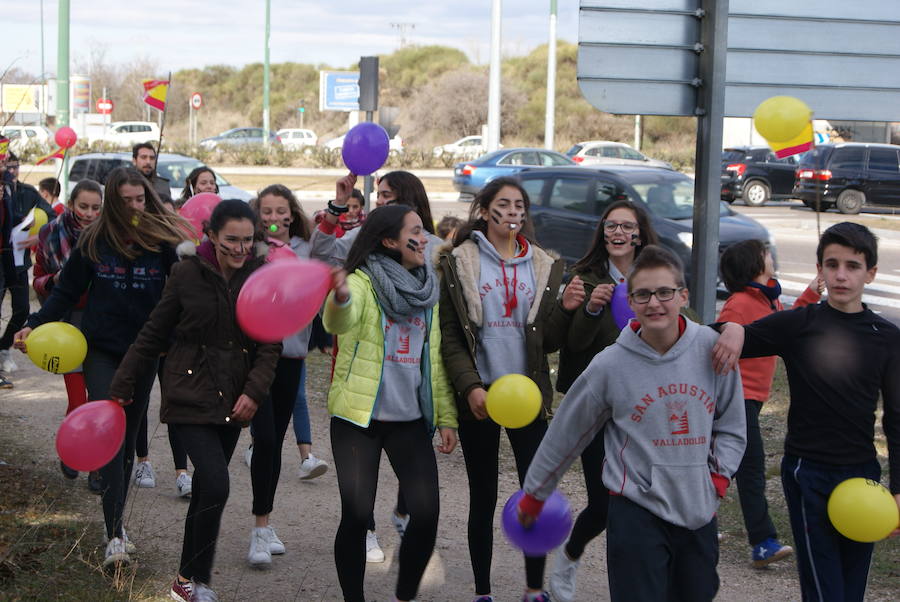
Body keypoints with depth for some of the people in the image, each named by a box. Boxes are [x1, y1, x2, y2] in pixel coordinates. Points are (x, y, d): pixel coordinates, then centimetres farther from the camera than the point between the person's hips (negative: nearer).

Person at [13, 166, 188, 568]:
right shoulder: (94, 241, -4)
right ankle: (115, 535, -14)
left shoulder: (162, 241, -5)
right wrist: (34, 325, -8)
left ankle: (116, 523, 24)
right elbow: (66, 292, 3)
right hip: (101, 349, -1)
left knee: (128, 435, 11)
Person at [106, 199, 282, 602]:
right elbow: (153, 333, 2)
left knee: (206, 488, 13)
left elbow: (270, 343, 0)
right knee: (215, 486, -16)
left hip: (233, 398, 3)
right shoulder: (187, 273, -7)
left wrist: (254, 391, -13)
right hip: (190, 395, -3)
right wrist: (123, 386, 5)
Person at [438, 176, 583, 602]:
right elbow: (449, 335, -4)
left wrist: (565, 309, -11)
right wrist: (470, 387, -14)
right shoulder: (459, 263, 0)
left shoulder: (544, 266, 8)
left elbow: (548, 342, 7)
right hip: (478, 395, -2)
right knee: (483, 498, 6)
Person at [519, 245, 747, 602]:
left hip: (700, 513, 4)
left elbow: (731, 426, 11)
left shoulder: (711, 348, -3)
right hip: (636, 510, -3)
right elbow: (565, 434, 5)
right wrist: (534, 494, 13)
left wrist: (719, 475, -3)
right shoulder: (610, 365, -8)